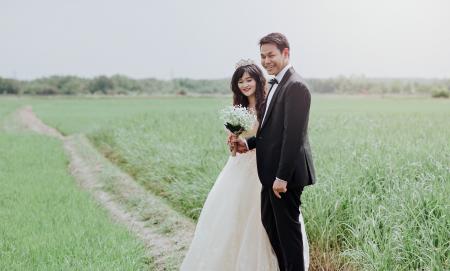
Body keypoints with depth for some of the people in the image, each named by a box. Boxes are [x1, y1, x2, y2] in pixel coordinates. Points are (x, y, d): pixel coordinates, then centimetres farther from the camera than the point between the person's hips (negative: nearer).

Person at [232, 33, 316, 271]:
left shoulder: (295, 86, -18)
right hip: (272, 171, 10)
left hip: (286, 173, -10)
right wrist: (249, 143, 3)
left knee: (288, 227, 1)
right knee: (269, 222, 19)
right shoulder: (276, 84, 14)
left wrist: (282, 177, -23)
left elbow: (293, 135, -23)